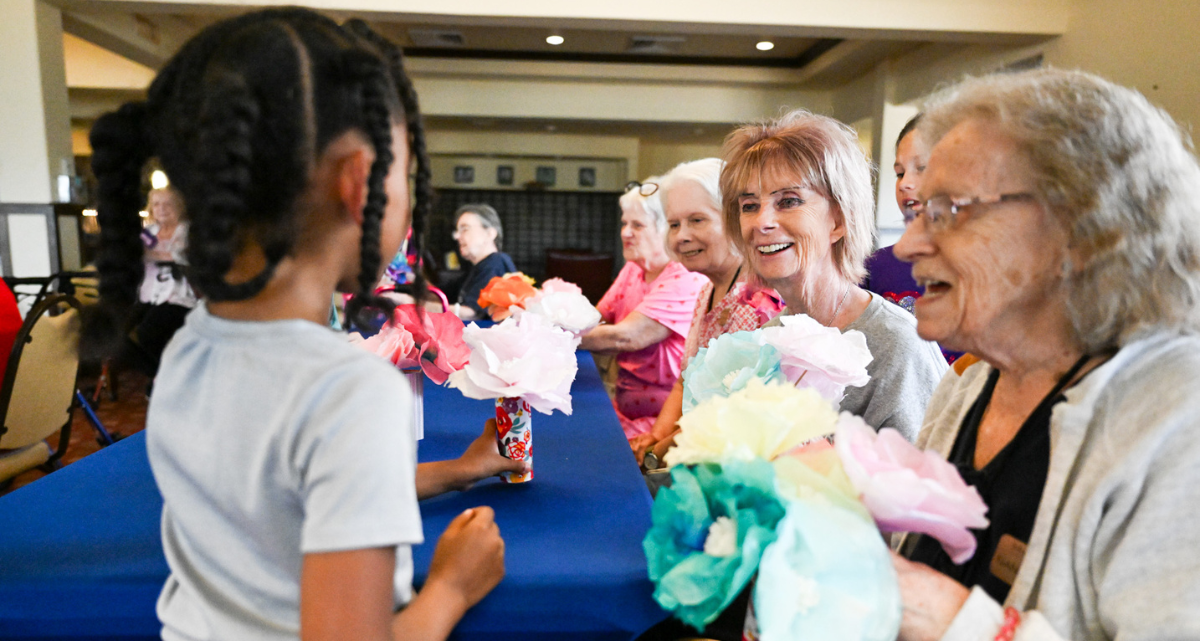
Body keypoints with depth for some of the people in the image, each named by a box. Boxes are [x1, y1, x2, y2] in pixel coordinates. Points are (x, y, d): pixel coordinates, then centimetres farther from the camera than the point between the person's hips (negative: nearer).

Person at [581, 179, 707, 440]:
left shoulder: (686, 281, -18)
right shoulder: (633, 269, 11)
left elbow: (626, 337, -24)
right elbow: (597, 319, 4)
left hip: (663, 417, -8)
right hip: (625, 407, 8)